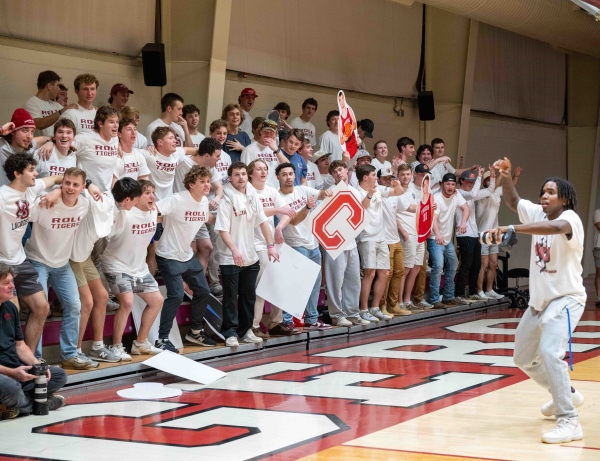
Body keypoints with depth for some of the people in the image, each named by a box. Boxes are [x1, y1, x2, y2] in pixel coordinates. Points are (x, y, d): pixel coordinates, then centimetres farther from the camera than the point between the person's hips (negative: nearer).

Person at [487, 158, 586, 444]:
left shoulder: (570, 218, -20)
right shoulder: (537, 213, 2)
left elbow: (554, 227, -42)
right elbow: (513, 201, 15)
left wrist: (510, 229, -51)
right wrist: (505, 177, -4)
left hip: (565, 299, -9)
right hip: (538, 301, 9)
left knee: (549, 351, -30)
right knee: (523, 357, 20)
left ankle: (569, 422, -26)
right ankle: (566, 394, 41)